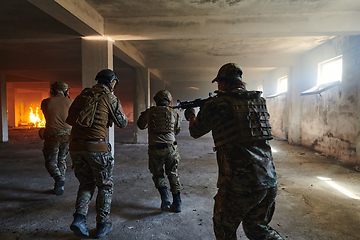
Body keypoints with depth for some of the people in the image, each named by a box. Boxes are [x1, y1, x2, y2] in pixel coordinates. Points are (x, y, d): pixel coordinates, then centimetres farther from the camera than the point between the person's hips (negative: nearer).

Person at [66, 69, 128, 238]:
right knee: (105, 186, 13)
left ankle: (79, 218, 8)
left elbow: (69, 120, 19)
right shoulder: (110, 98, -1)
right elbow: (123, 123, 7)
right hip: (96, 147, -5)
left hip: (75, 146, 5)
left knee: (86, 184, 21)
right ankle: (102, 225, 19)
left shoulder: (82, 95, 13)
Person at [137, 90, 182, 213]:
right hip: (171, 148, 1)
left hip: (155, 149, -1)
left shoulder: (149, 112, 2)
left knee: (158, 175, 17)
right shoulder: (174, 113, 4)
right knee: (173, 175, 14)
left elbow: (141, 125, 19)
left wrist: (143, 114, 34)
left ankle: (165, 198, -1)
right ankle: (177, 204, 16)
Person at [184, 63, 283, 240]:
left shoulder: (216, 104, -7)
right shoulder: (259, 101, 9)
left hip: (238, 185, -6)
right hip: (269, 182, 6)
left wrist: (191, 117, 32)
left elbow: (196, 132, 10)